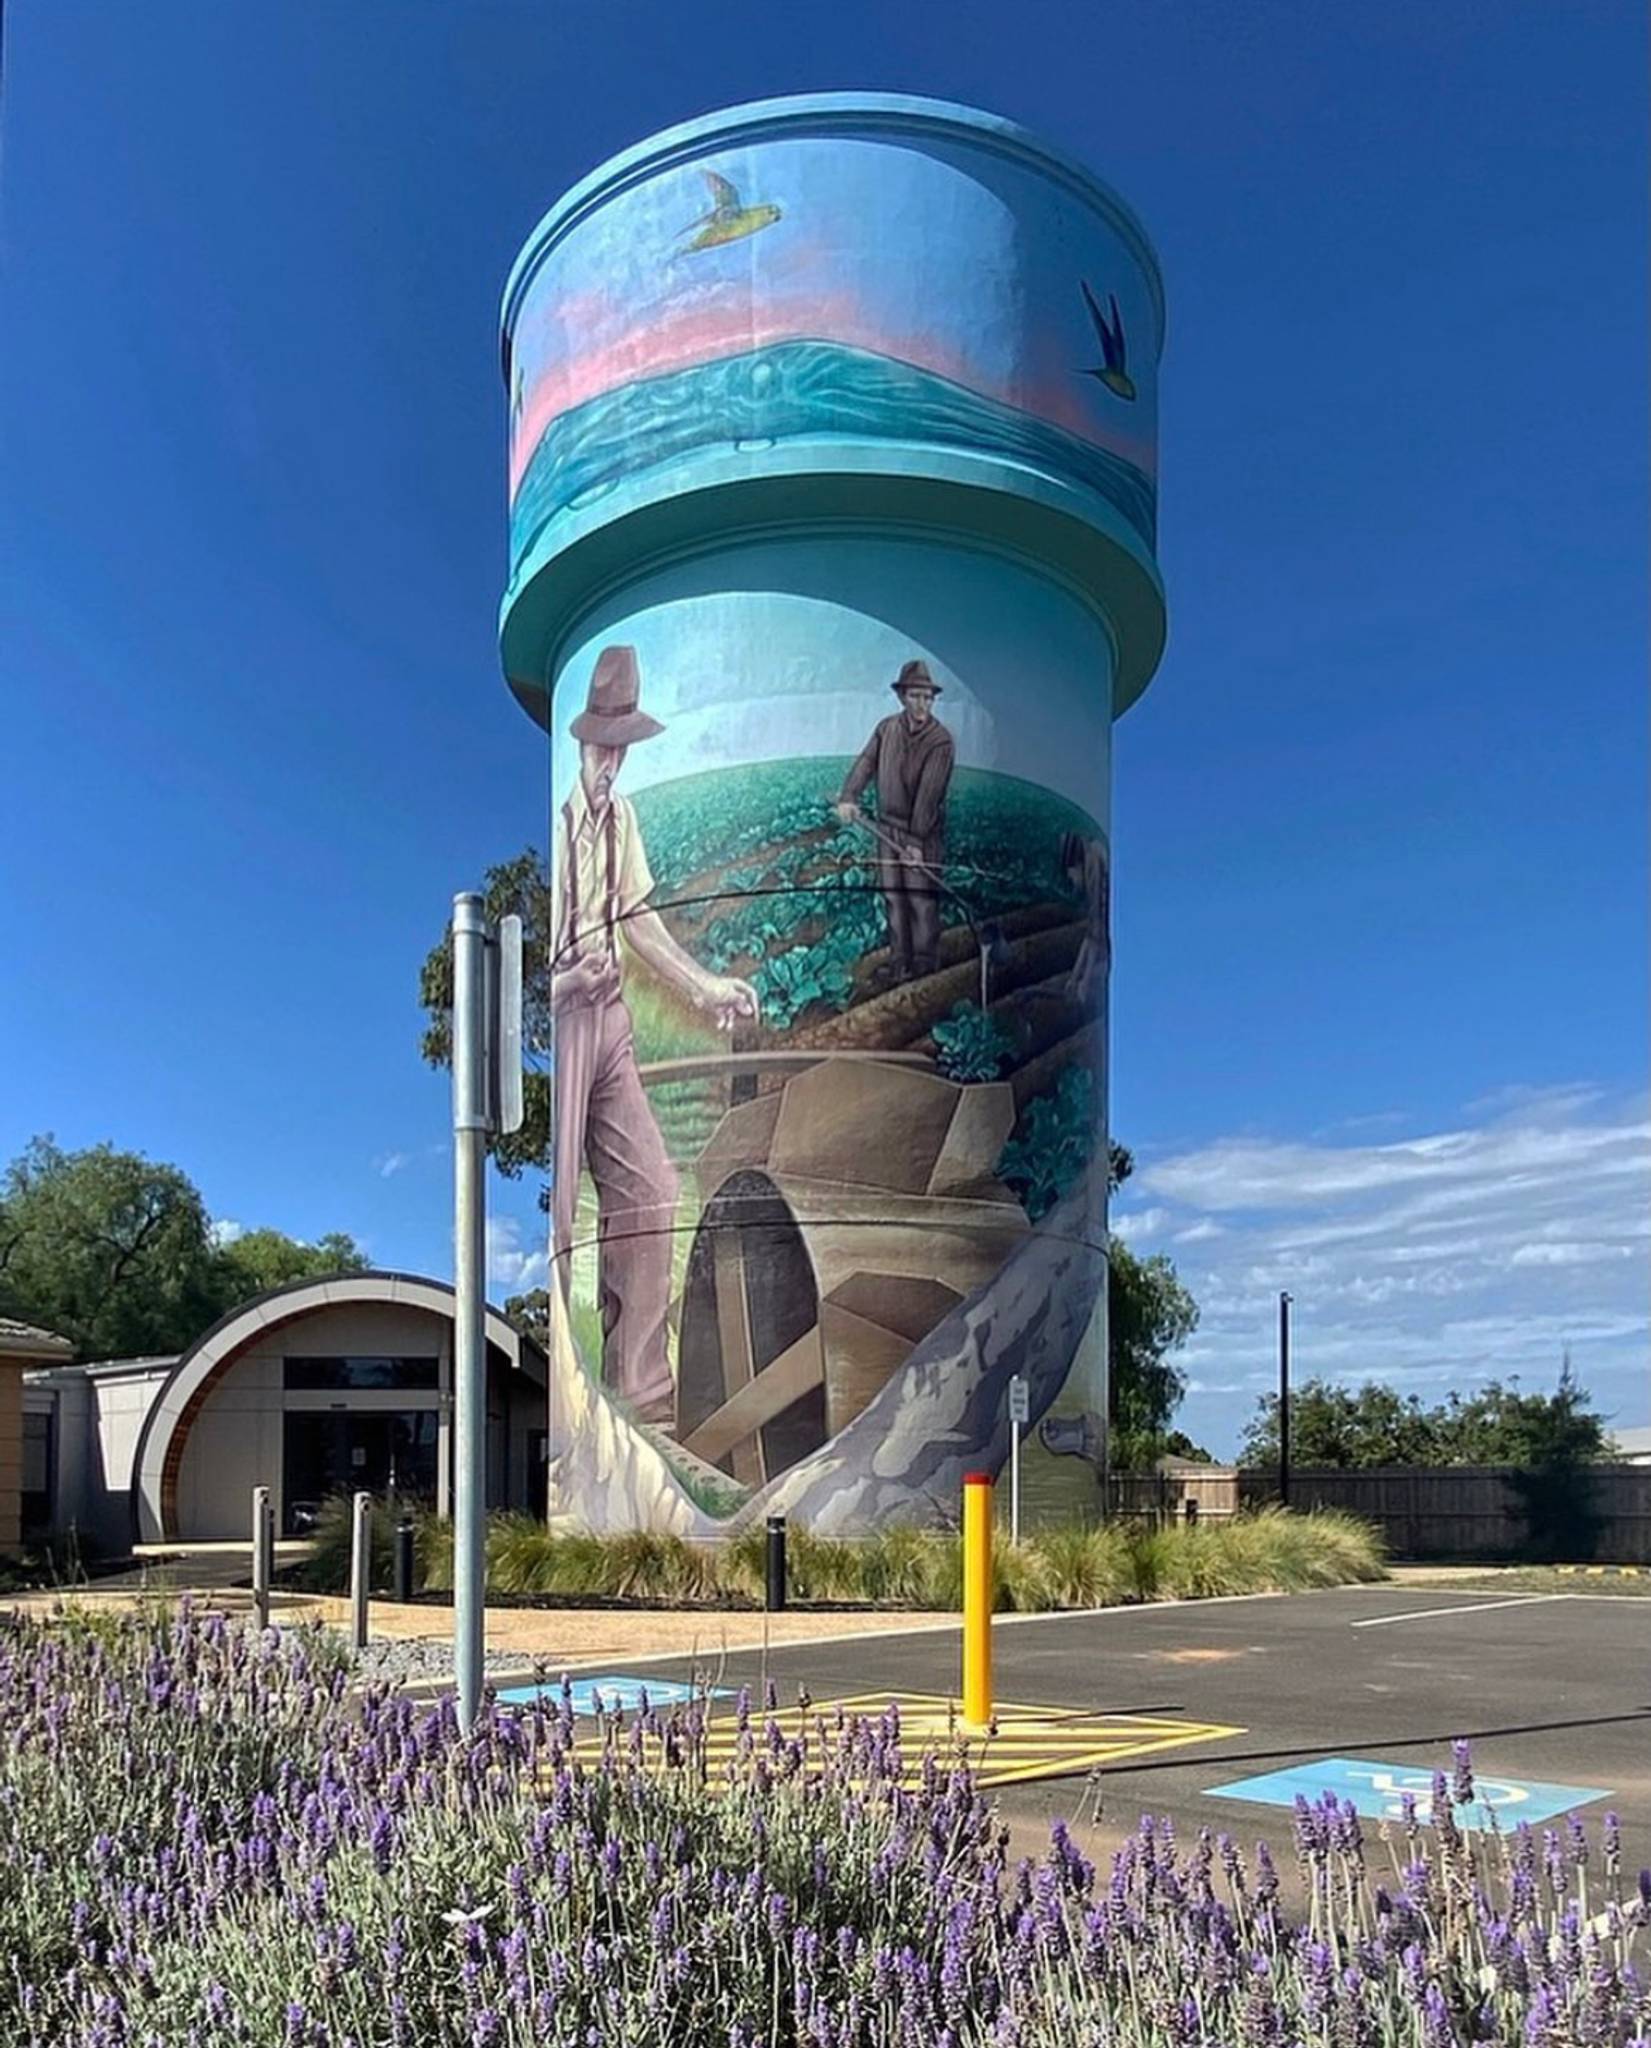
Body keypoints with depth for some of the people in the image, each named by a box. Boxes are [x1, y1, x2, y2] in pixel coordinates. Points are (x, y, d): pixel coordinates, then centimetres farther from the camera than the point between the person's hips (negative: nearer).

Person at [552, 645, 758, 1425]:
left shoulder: (618, 815, 9)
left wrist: (705, 988, 14)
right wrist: (570, 977, -27)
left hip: (607, 1022, 8)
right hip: (557, 1019, -8)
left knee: (647, 1192, 10)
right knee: (553, 1217, -3)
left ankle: (642, 1391, 23)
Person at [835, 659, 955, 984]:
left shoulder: (940, 741, -14)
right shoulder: (887, 728, 4)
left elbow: (929, 793, -19)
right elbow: (866, 763, -4)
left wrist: (916, 840, -24)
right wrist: (848, 798, -23)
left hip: (923, 833, -5)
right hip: (888, 828, 5)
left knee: (922, 901, -3)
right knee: (893, 898, 8)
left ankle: (925, 966, 6)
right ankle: (900, 966, 15)